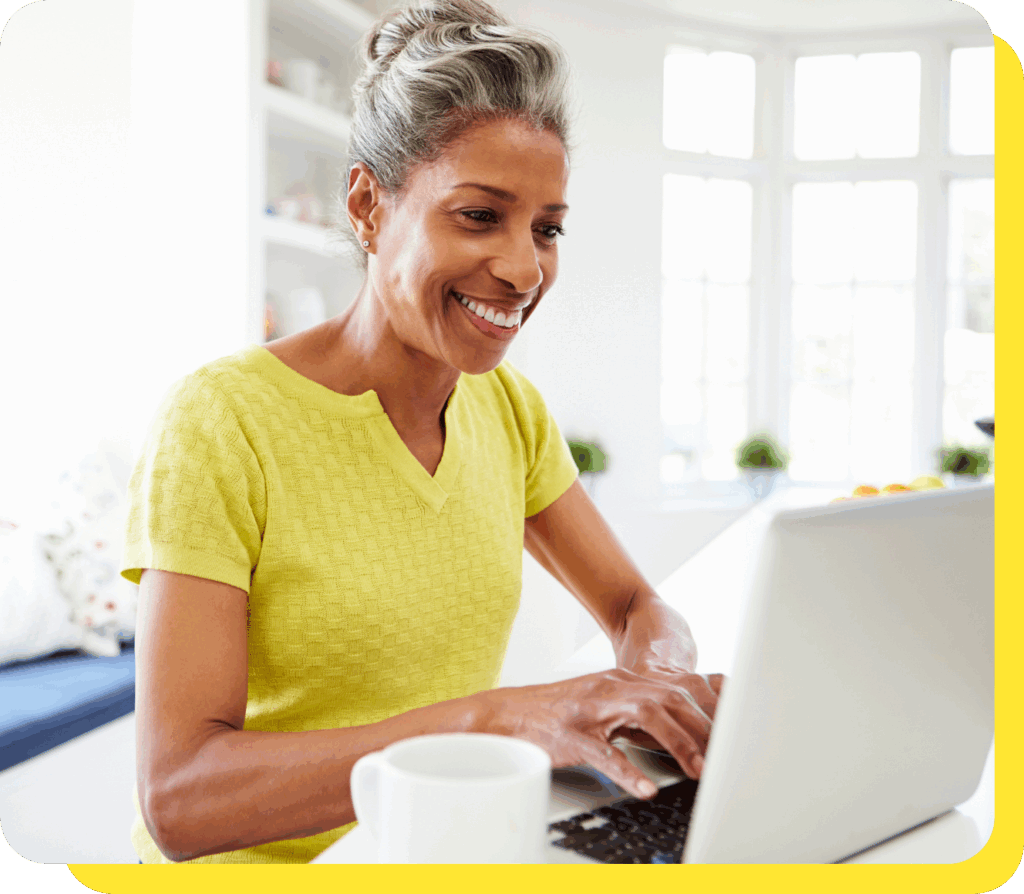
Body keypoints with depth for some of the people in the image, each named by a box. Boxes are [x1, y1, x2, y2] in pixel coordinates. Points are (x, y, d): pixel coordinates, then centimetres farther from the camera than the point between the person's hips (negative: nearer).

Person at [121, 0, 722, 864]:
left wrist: (661, 675, -15)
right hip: (270, 866, -4)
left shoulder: (511, 407, 2)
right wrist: (495, 715, -32)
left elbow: (638, 608, 8)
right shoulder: (222, 421, -16)